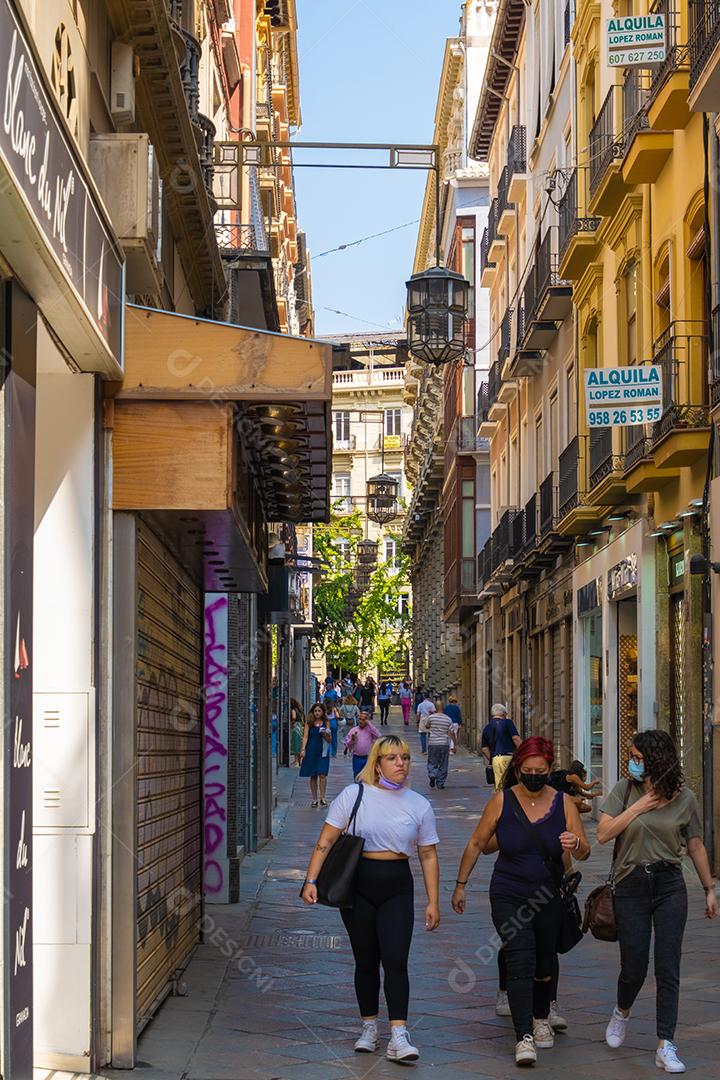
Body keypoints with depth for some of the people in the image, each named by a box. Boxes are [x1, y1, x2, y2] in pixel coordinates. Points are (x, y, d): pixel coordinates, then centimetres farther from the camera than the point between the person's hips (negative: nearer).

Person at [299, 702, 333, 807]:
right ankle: (314, 799, 13)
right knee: (313, 776, 5)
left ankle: (322, 798, -6)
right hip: (311, 751, 1)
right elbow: (305, 736, 0)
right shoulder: (309, 722, 5)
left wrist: (326, 735, -14)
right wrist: (303, 749, -12)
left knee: (322, 775, -11)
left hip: (322, 752, -1)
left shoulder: (326, 723, 5)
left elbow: (330, 740, 7)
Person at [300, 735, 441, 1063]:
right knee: (366, 960, 7)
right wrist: (311, 880, -13)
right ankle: (369, 1027, 23)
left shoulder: (419, 805, 5)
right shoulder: (354, 795, -2)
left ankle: (398, 1036, -13)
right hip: (357, 885, -1)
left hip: (397, 888, 1)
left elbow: (428, 856, 10)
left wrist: (433, 902, 6)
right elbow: (326, 841, -3)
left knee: (395, 959, -11)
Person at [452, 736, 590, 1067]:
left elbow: (584, 852, -2)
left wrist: (576, 845, -25)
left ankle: (540, 1018, 41)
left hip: (550, 898, 2)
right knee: (520, 962, -15)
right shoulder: (502, 801, -6)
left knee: (545, 963, 15)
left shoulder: (563, 803, -4)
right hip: (509, 897, -2)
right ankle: (524, 1037, -16)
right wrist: (461, 884, 6)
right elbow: (476, 844, 4)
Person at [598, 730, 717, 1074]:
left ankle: (666, 1046, 1)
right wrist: (640, 806, -14)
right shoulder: (624, 791, -1)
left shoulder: (684, 798, 0)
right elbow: (603, 833, -10)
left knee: (668, 967, -3)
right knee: (633, 966, 2)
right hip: (631, 886, 0)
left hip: (670, 886, 0)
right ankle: (622, 1012, 36)